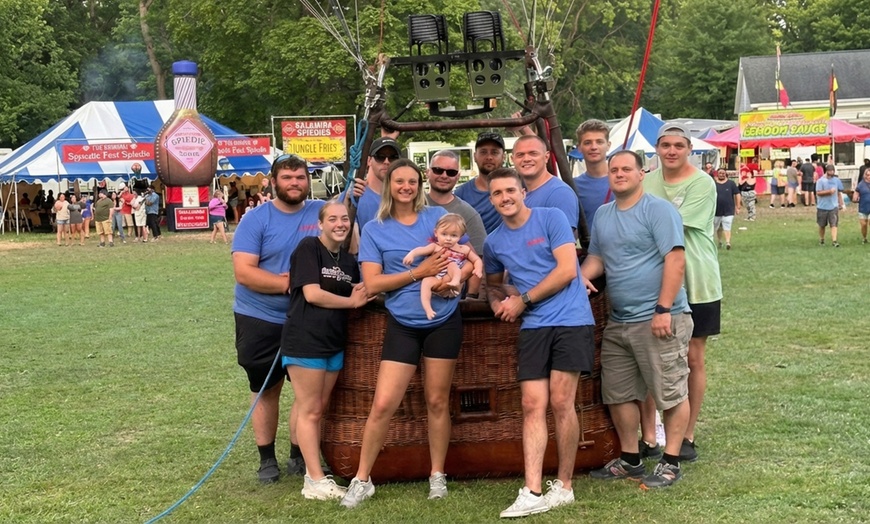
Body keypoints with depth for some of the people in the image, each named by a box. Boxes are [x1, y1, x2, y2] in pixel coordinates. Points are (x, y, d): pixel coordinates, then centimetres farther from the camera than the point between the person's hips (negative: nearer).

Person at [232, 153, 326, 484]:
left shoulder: (323, 211, 0)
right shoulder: (256, 219, -8)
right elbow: (244, 272, -16)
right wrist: (290, 283, -20)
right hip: (259, 320, -2)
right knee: (266, 389, 10)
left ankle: (299, 456, 22)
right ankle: (267, 458, 22)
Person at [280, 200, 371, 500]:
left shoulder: (349, 260, 12)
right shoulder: (308, 248, -9)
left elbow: (356, 296, 21)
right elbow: (312, 294, -16)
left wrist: (362, 295, -2)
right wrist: (352, 302, -8)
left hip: (334, 341, 8)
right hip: (304, 340, -8)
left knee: (319, 410, 12)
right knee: (309, 411, -2)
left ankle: (313, 473, 19)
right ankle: (315, 481, 1)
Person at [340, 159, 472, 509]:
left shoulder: (439, 217, 3)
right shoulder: (375, 230, -1)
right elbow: (372, 284, -9)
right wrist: (419, 273, -18)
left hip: (444, 321, 1)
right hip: (402, 325, -1)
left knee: (437, 402, 9)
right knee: (383, 404, -6)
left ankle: (437, 476, 22)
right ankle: (361, 479, 7)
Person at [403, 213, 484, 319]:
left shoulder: (464, 249, 17)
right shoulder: (435, 247, 12)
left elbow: (477, 260, 23)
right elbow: (421, 250, -4)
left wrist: (478, 269, 0)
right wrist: (411, 254, -26)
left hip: (451, 277, 1)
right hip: (435, 278, -1)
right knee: (427, 281, -32)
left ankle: (455, 282, -40)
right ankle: (427, 308, -42)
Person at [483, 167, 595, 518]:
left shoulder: (551, 218, -4)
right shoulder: (494, 242, 13)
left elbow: (567, 270, -12)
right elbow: (492, 284, 30)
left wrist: (523, 301, -9)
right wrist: (498, 301, 5)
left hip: (570, 321, -5)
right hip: (532, 327, 5)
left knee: (561, 404, -5)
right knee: (533, 407, -3)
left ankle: (564, 487, 9)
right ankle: (532, 493, -5)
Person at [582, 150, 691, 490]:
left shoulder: (658, 210, -9)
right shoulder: (603, 215, 14)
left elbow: (675, 260, -16)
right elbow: (597, 257, 22)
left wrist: (663, 310, -21)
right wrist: (583, 275, -2)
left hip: (659, 320, -8)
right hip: (618, 322, 8)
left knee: (671, 394, 0)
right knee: (619, 394, 13)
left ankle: (671, 462, 10)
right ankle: (630, 460, 25)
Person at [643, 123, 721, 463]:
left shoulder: (702, 184, -9)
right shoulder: (646, 182, 7)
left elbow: (675, 227, -17)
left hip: (695, 282, -3)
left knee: (693, 358, 4)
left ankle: (687, 436, 16)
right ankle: (648, 437, 9)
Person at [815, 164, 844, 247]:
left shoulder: (836, 180, 7)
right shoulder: (821, 181, -6)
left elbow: (839, 193, 15)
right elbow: (818, 192, -13)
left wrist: (840, 203, 14)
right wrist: (829, 191, -20)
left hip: (834, 206, 2)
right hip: (822, 206, -2)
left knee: (834, 224, -10)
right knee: (822, 225, 11)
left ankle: (834, 241, -15)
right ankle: (821, 240, 29)